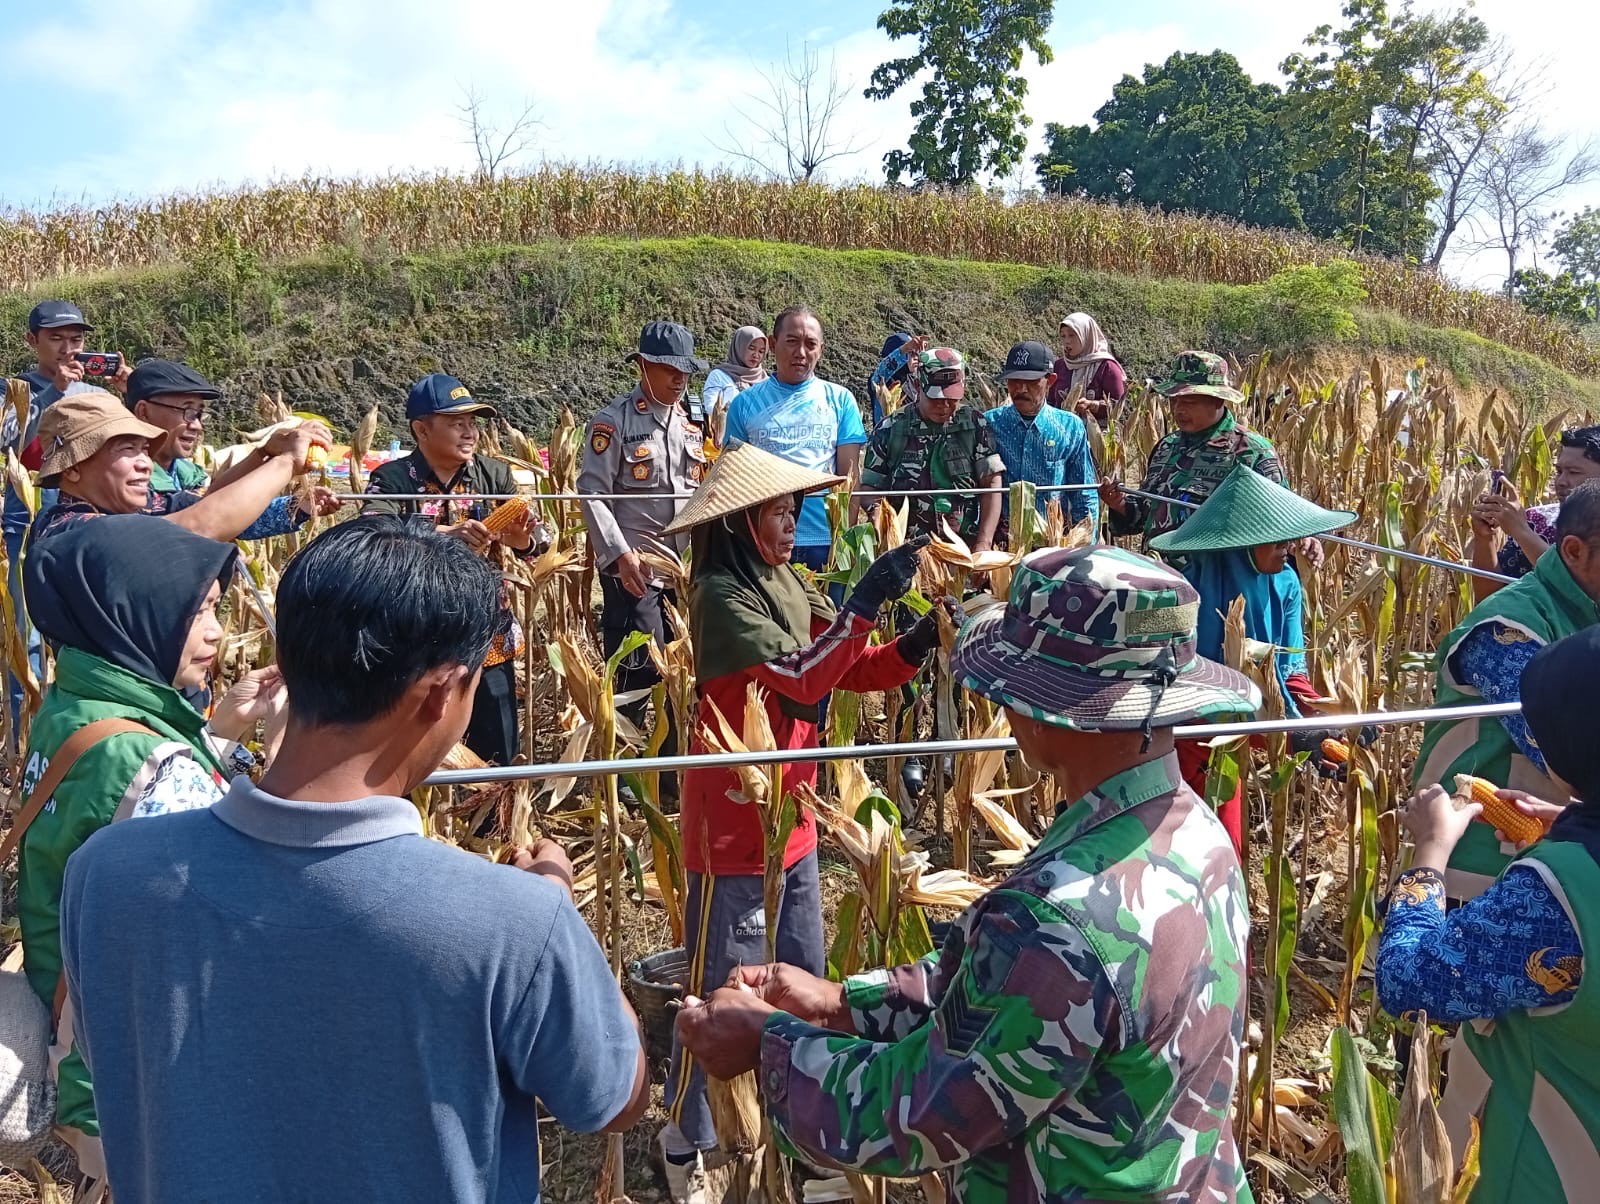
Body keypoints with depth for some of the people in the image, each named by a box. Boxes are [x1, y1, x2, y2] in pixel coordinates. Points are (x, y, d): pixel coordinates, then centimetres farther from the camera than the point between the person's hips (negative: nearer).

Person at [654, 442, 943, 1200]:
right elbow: (803, 677, -28)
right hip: (733, 827, -8)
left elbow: (850, 671, 5)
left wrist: (916, 644, -11)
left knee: (804, 982, 20)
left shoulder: (786, 584, 6)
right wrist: (867, 600, -29)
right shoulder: (720, 595, -19)